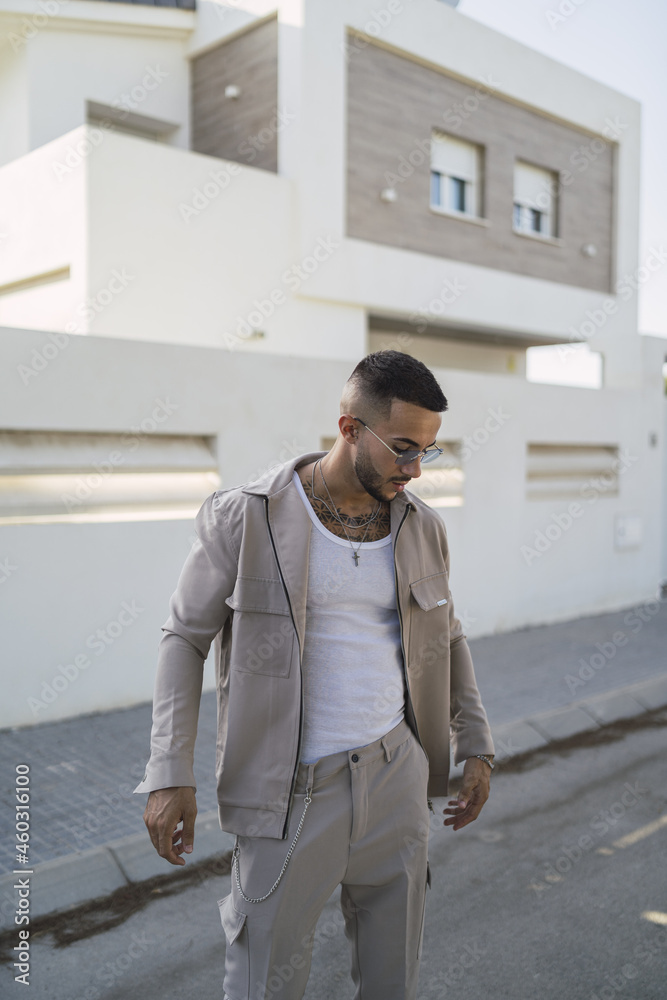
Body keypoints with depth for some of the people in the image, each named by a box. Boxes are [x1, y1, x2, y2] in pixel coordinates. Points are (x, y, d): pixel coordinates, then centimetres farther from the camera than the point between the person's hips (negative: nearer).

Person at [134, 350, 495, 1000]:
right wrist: (170, 773, -11)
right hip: (291, 793, -3)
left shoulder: (421, 527, 0)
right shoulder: (246, 517, -13)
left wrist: (475, 747, 11)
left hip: (395, 779, 4)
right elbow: (186, 636, -6)